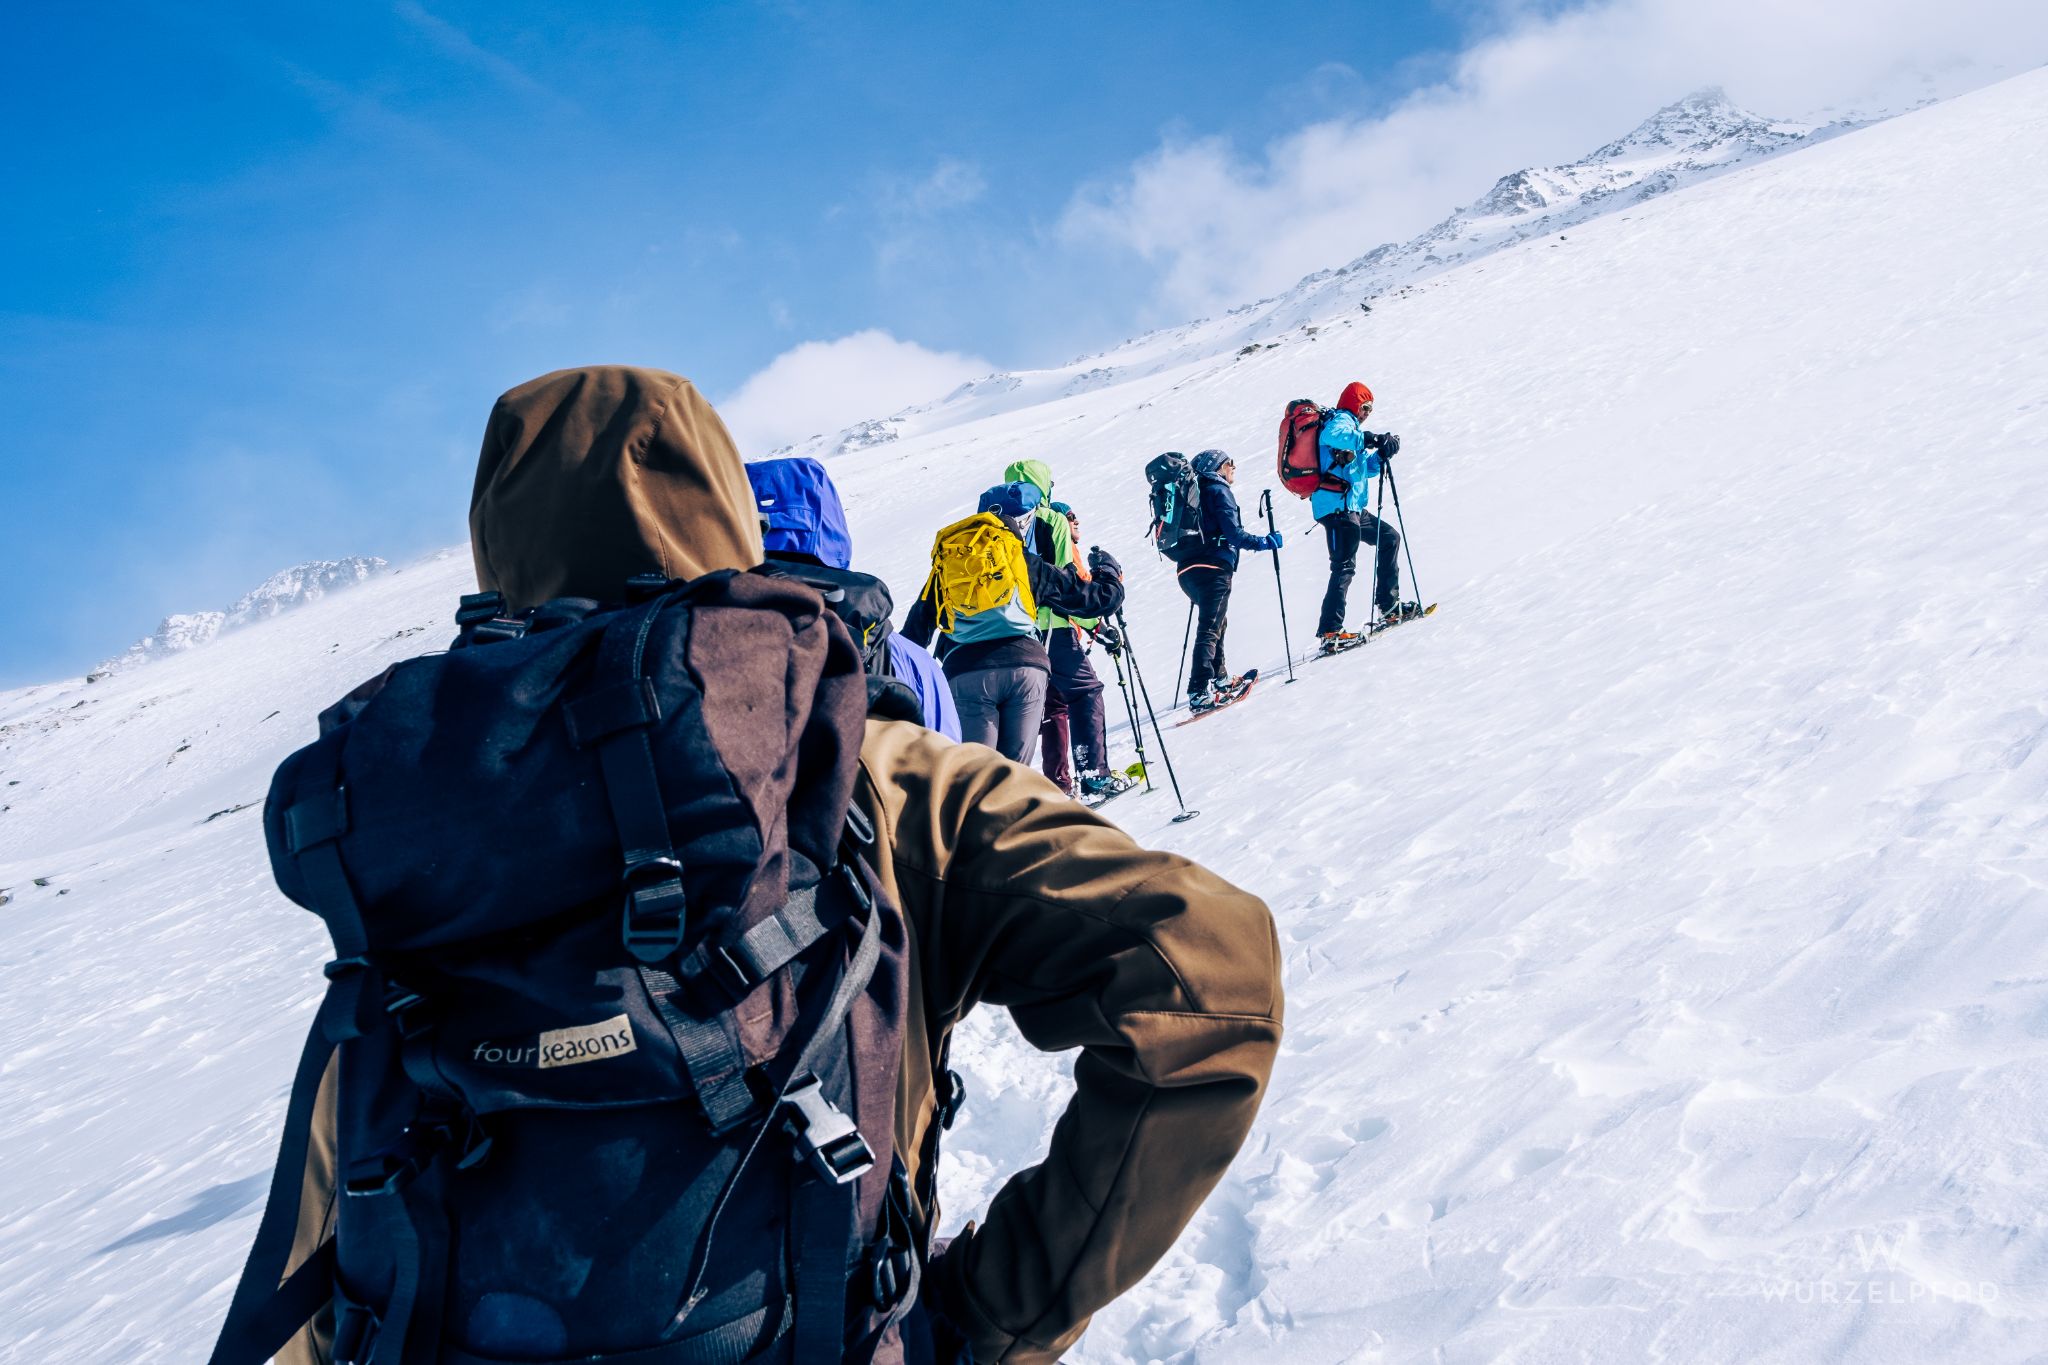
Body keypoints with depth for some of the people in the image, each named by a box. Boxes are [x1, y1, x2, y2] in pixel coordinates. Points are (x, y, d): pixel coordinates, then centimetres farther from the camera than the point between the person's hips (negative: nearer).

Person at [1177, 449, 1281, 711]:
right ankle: (1200, 692, -22)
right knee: (1209, 629, -13)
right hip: (1213, 568, -9)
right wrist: (1265, 542, -3)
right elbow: (1233, 532, -11)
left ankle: (1219, 678, 33)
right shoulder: (1219, 490, -3)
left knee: (1214, 624, 24)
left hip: (1188, 569, 9)